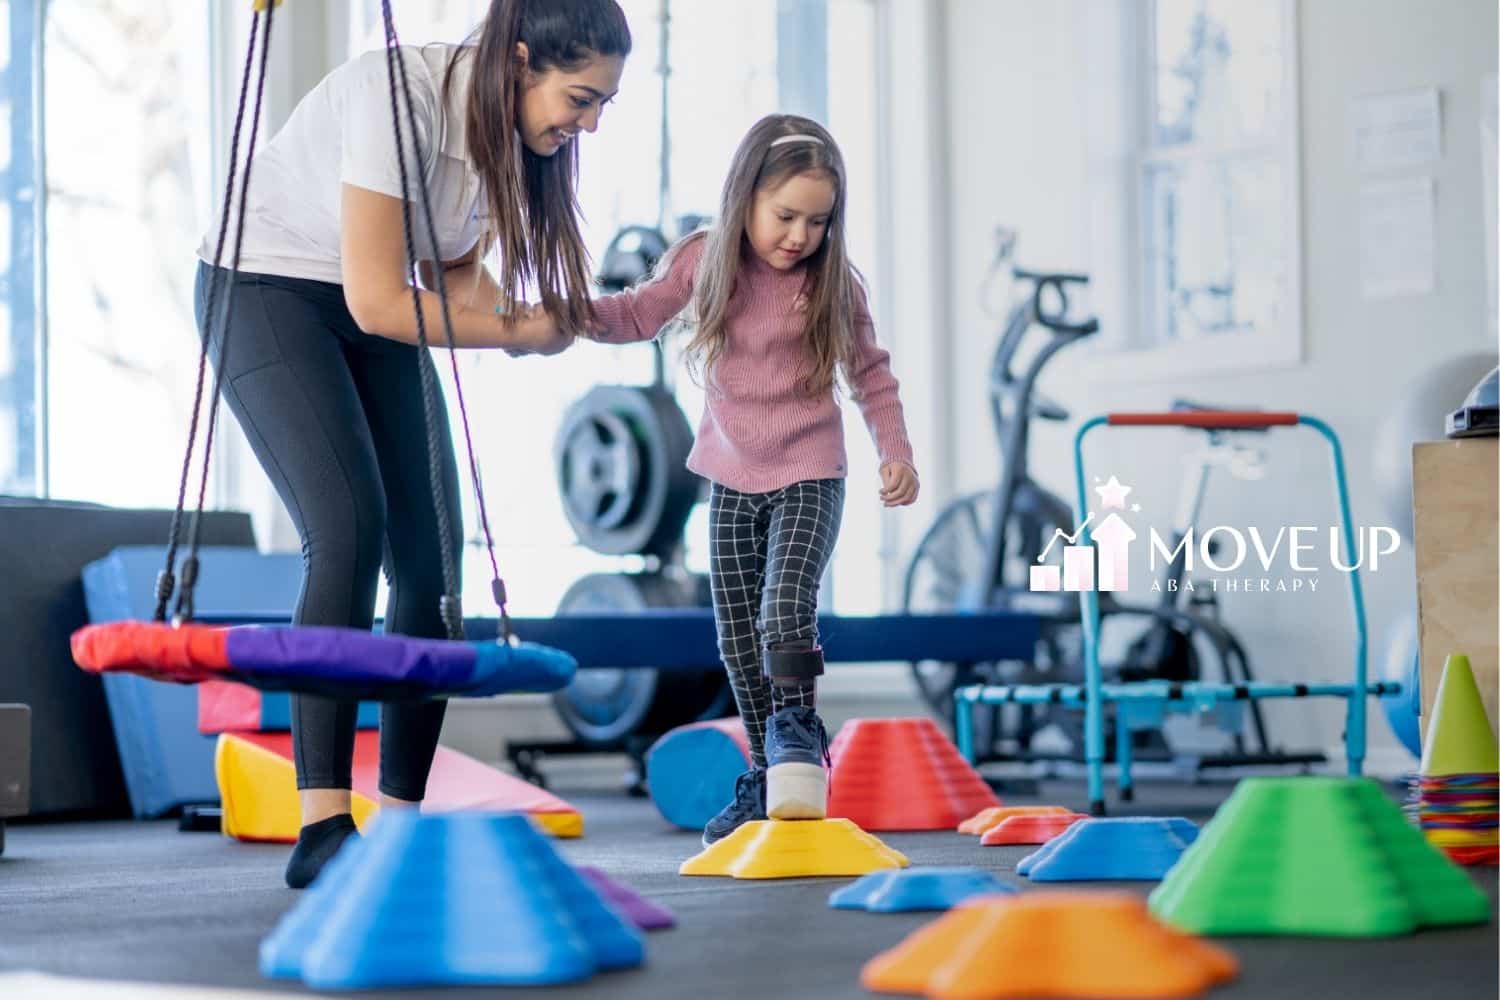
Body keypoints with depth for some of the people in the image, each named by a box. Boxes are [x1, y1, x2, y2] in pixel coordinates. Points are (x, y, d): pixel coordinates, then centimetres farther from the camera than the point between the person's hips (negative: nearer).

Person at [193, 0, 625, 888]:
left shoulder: (515, 127, -5)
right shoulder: (401, 97, -29)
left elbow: (453, 275, 6)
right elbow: (378, 301, -28)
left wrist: (494, 302, -16)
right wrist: (521, 331, -19)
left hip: (376, 312, 8)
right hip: (265, 290, -8)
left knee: (432, 554, -2)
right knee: (350, 528, -25)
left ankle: (402, 820, 6)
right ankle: (323, 830, -27)